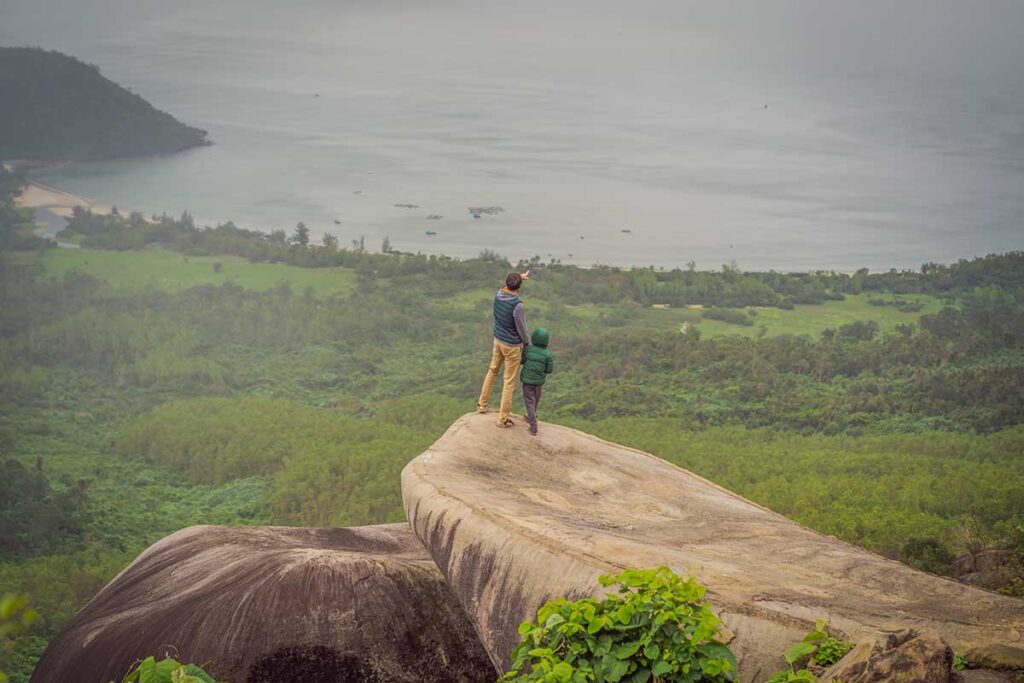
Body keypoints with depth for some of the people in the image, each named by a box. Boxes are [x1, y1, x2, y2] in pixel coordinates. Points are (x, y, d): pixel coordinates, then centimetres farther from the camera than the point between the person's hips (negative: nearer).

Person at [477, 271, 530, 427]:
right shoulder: (518, 306, -28)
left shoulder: (498, 295, -8)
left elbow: (506, 287, 19)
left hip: (498, 341, 7)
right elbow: (522, 329, -16)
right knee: (509, 382, 4)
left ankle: (482, 404, 37)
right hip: (512, 346, -7)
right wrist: (527, 343, 4)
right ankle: (503, 418, 11)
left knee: (492, 371, 26)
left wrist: (520, 276, 32)